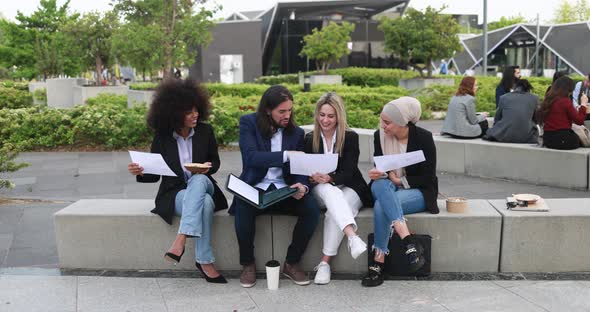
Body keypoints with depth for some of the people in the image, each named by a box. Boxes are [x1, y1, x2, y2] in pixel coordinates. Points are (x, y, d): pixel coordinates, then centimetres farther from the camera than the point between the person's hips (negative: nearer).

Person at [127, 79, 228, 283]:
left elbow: (215, 161, 11)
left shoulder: (205, 131, -1)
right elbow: (155, 174, 2)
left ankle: (180, 241, -43)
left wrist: (208, 167, -14)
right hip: (174, 193, -1)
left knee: (198, 180, -37)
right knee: (205, 202, -35)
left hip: (202, 185, 1)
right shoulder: (162, 137, -3)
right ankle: (205, 262, -34)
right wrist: (140, 173, -21)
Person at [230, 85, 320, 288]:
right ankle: (247, 264, -9)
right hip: (255, 189, -3)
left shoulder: (296, 132, 7)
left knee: (312, 208, -24)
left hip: (284, 191, 3)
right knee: (243, 208, -35)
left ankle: (292, 263, -4)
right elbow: (251, 157, -18)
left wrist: (302, 186, -19)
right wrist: (286, 155, -27)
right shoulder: (249, 123, -2)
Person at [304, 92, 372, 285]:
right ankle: (352, 237, -53)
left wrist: (330, 178, -30)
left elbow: (348, 172, -10)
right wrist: (313, 177, -20)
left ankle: (325, 262, -29)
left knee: (334, 212, -34)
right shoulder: (310, 139, 8)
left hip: (349, 188, -1)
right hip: (320, 191, 1)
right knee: (329, 191, -36)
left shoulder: (351, 137, 0)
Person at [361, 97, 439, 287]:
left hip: (418, 191, -4)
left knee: (381, 205, -34)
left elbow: (428, 177, -8)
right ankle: (409, 242, -42)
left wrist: (400, 180, -15)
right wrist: (379, 174, -15)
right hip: (388, 188, 4)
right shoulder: (380, 136, -1)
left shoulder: (423, 138, -11)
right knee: (380, 185, -35)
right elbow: (380, 168, 9)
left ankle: (379, 263, -31)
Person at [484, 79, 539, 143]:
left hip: (504, 136, -1)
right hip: (527, 138, 1)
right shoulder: (534, 98, 9)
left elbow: (496, 119, 17)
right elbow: (535, 121, 20)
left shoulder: (504, 97, 8)